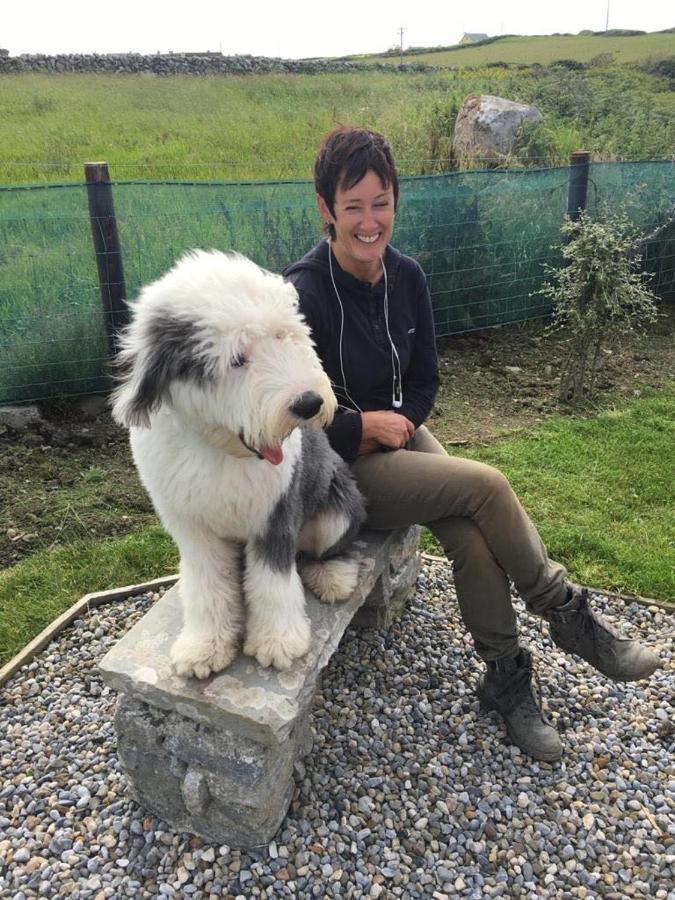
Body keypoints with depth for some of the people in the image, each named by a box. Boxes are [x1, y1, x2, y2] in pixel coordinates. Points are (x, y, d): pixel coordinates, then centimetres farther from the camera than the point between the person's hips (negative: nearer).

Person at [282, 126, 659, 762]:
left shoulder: (405, 277, -1)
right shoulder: (304, 293, -20)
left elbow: (424, 380, 7)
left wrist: (396, 425, -10)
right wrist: (368, 426, -13)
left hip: (397, 432, 6)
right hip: (336, 467, -5)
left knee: (470, 533, -19)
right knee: (487, 485, -21)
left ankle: (505, 678, 0)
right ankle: (569, 616, 0)